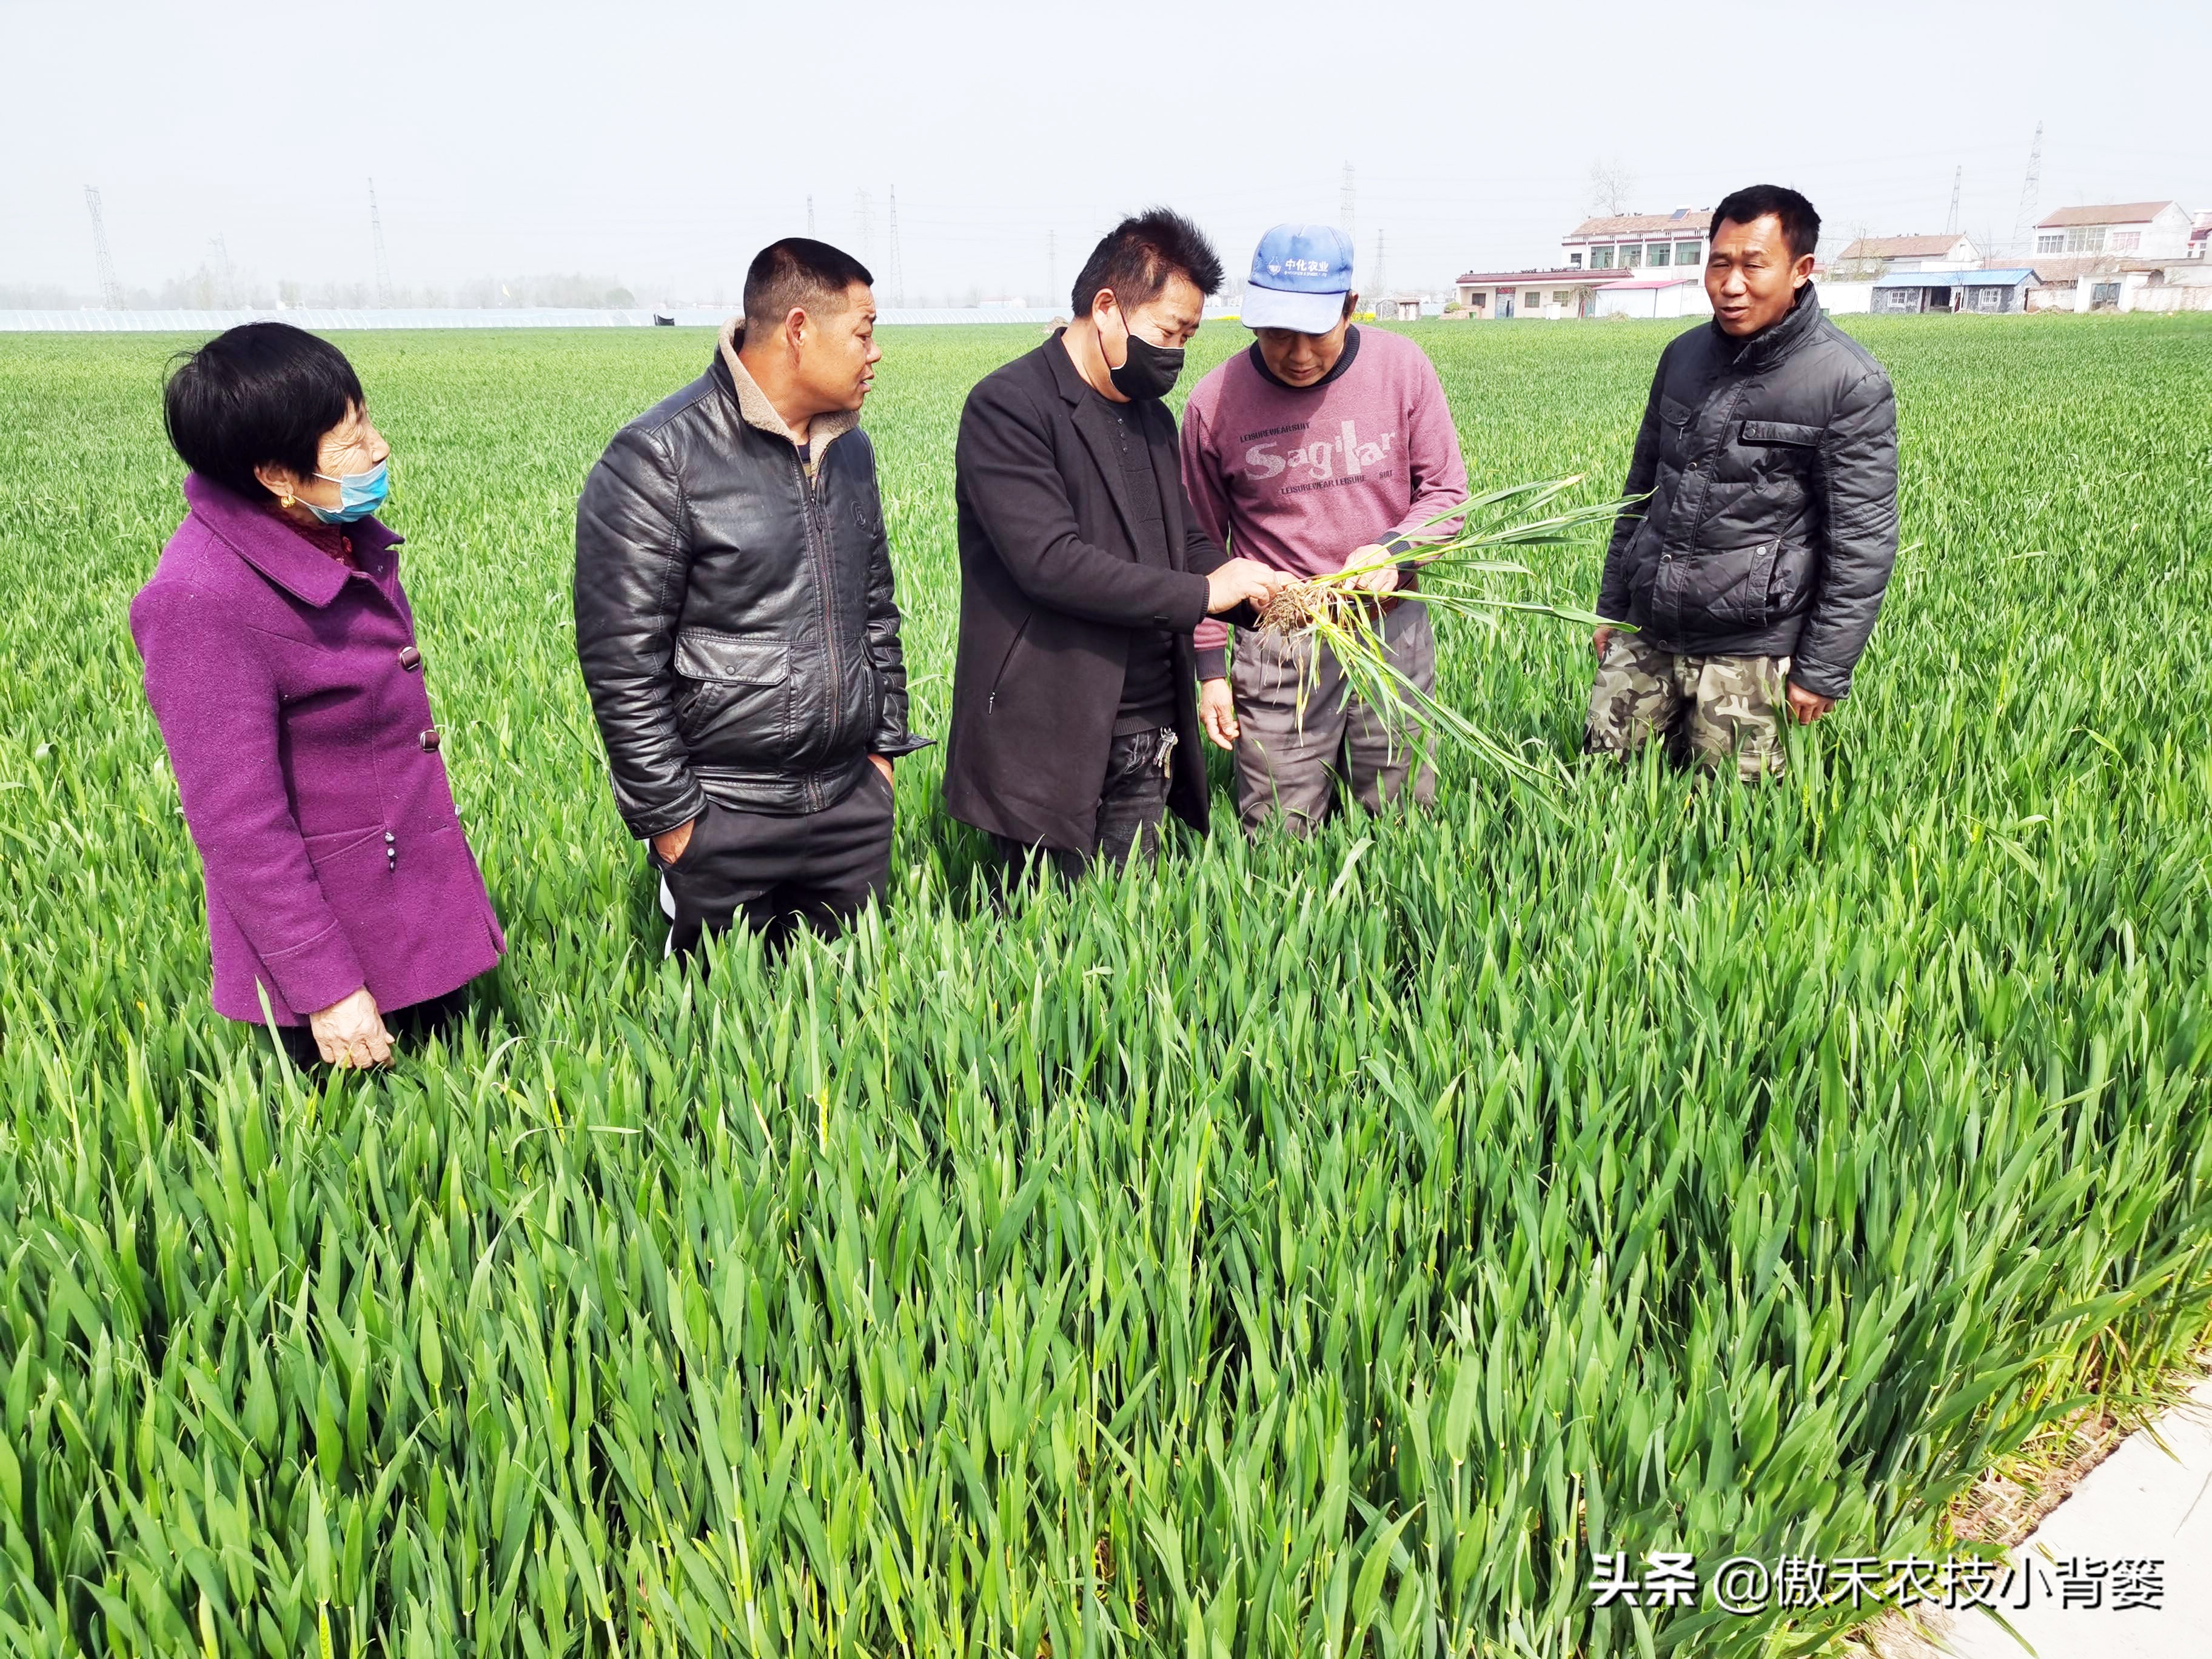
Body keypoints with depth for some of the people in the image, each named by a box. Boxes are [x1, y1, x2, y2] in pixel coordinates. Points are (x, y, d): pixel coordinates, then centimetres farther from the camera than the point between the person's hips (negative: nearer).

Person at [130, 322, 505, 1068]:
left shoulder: (341, 535, 0)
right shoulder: (205, 600, -24)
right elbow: (239, 826, -21)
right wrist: (325, 989, -18)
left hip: (422, 913, 7)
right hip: (329, 937, -7)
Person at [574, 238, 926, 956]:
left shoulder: (850, 449, 9)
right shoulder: (657, 459, -13)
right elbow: (621, 660, -13)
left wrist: (886, 742, 15)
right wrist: (666, 815, -12)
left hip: (854, 803, 6)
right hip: (723, 823, -6)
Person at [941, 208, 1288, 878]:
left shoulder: (1151, 418, 16)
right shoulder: (1008, 407, -11)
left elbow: (1187, 542, 23)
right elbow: (1049, 561, -22)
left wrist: (1267, 598, 2)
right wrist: (1201, 594, -18)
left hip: (1148, 746, 7)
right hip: (1049, 744, -7)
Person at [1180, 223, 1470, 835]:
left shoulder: (1403, 367, -3)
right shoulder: (1214, 403, -6)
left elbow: (1446, 490, 4)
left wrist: (1393, 550, -18)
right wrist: (1210, 668, 4)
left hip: (1395, 630, 2)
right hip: (1277, 644, -1)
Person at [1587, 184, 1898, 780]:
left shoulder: (1850, 386, -10)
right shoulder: (1683, 356, 7)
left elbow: (1863, 542, -10)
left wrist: (1823, 671, -11)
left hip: (1748, 649, -5)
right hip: (1645, 634, 5)